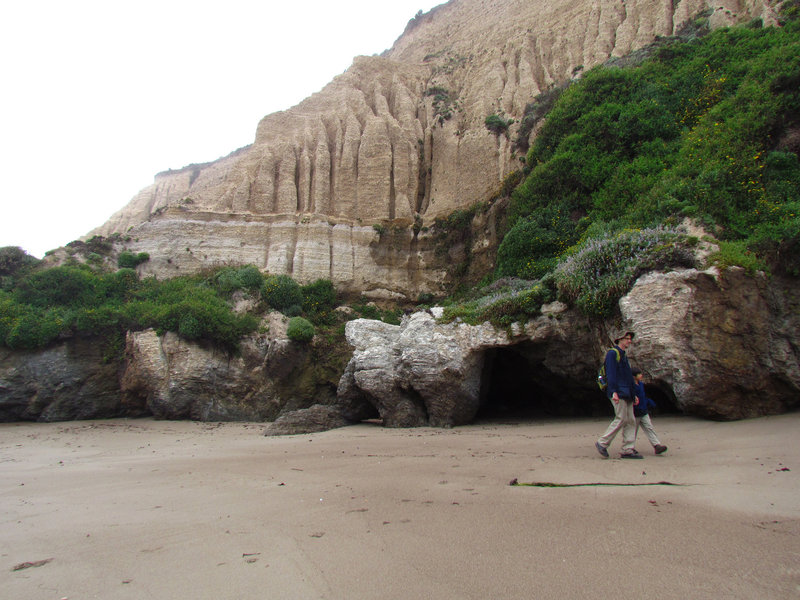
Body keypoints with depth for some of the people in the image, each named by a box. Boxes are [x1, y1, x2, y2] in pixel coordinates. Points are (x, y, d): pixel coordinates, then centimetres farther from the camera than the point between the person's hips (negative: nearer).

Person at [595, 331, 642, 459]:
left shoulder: (624, 356, 24)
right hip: (618, 393, -9)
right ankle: (602, 443, -3)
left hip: (627, 395, 9)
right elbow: (611, 374, -15)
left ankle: (628, 450, 6)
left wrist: (634, 394, 22)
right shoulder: (612, 353, -5)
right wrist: (614, 392, -23)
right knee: (621, 419, -12)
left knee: (631, 421, 4)